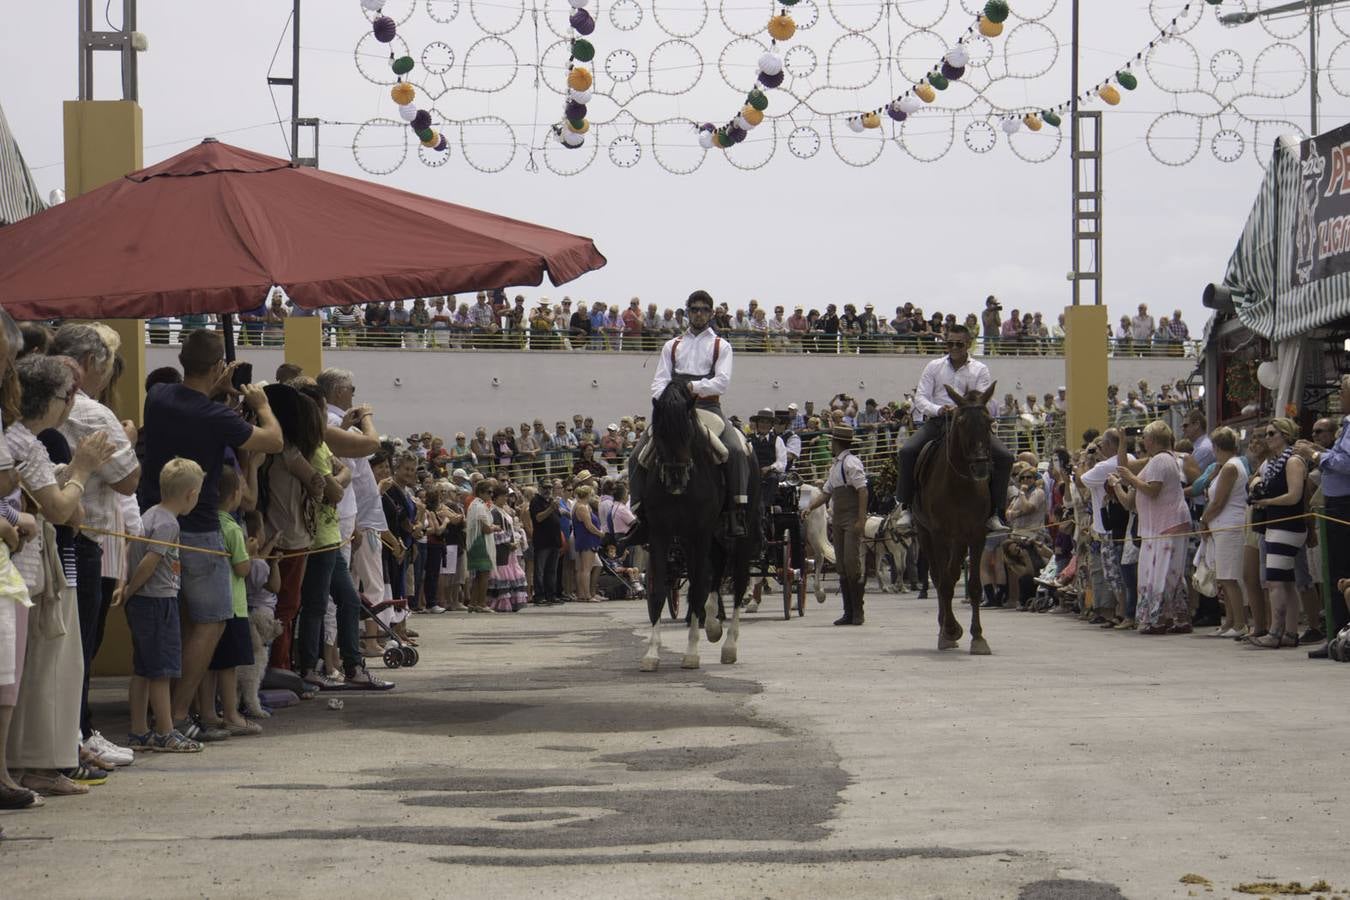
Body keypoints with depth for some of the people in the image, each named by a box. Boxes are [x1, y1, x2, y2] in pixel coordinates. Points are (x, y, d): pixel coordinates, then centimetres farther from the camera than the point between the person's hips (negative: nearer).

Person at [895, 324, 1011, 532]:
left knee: (1004, 456, -18)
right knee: (907, 451, -25)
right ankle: (906, 508, -15)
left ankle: (994, 513, -11)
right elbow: (920, 397, 1)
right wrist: (937, 409, -20)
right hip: (937, 421, 0)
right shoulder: (934, 367, 9)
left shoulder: (979, 370, 7)